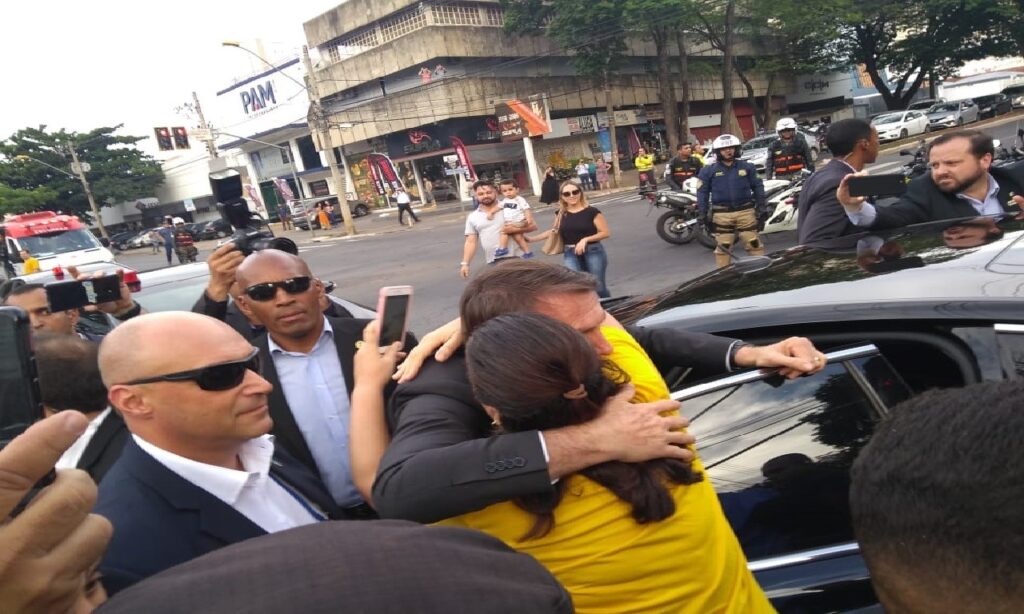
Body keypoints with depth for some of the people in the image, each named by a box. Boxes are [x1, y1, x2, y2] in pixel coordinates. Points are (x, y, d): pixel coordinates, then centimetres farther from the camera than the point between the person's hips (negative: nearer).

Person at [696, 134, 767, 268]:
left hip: (746, 212, 1)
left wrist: (761, 207, 7)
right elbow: (702, 192, 4)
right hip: (721, 214, -1)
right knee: (723, 247, 2)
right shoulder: (708, 171, 2)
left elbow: (757, 187, 12)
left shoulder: (747, 167, 7)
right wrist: (703, 214, -2)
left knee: (754, 244, 5)